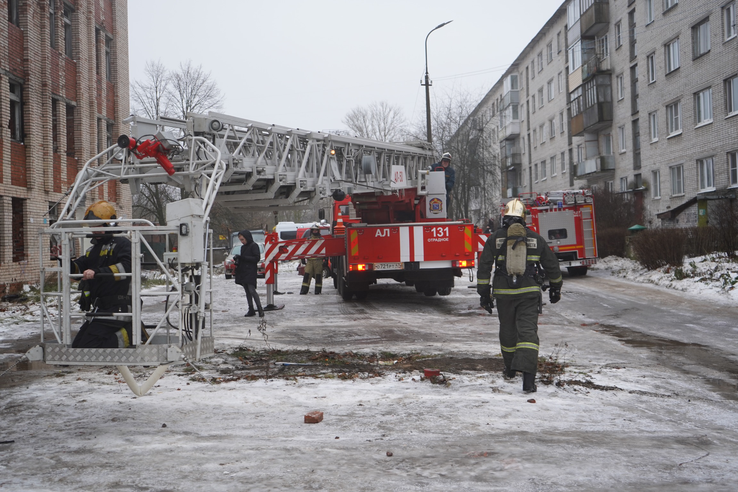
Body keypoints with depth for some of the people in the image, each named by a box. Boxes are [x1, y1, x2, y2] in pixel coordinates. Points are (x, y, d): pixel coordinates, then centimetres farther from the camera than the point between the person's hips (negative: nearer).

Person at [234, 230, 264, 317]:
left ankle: (260, 309, -13)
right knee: (247, 291, 8)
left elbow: (257, 258, -15)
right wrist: (237, 258, 0)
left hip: (250, 271, -8)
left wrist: (242, 257, -17)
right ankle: (251, 311, 11)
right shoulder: (243, 247, 17)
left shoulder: (254, 246, -7)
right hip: (243, 272, 8)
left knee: (252, 290, -15)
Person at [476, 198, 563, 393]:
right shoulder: (535, 238, 4)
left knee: (507, 331, 18)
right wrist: (555, 287, 25)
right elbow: (551, 264, 12)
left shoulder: (495, 239, 2)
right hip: (529, 293, -1)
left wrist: (484, 293, 5)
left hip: (503, 293, 1)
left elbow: (484, 267, -1)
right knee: (528, 331, -6)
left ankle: (510, 370, 35)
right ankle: (528, 377, -21)